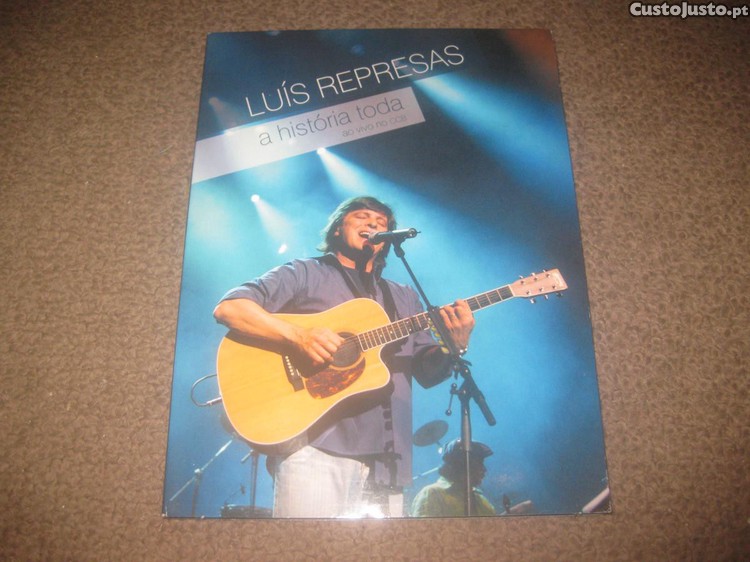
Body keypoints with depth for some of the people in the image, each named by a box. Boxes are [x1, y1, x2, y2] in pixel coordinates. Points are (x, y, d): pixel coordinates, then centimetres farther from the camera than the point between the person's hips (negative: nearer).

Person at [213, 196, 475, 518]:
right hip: (315, 446, -4)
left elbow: (428, 372, 14)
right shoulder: (305, 273, 5)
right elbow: (228, 308, -6)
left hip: (384, 457, 5)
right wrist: (298, 336, -21)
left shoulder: (405, 298, 20)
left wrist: (455, 346, -8)